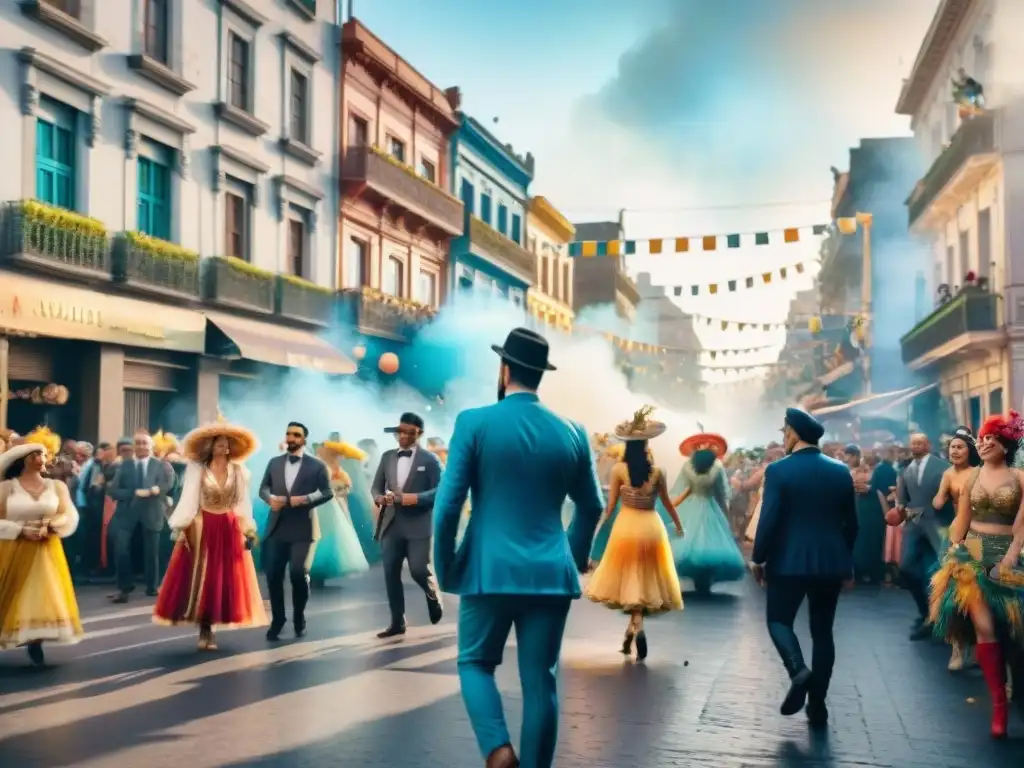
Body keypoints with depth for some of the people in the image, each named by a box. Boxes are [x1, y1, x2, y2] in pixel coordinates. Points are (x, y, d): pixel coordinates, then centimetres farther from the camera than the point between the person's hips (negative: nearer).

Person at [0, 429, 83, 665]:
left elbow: (70, 517, -1)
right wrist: (21, 530, -17)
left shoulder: (57, 486, 6)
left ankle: (35, 643, 1)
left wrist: (50, 527, -18)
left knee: (44, 597, -4)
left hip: (46, 552, 2)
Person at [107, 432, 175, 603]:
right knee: (121, 548, -13)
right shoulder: (124, 465, 7)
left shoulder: (161, 465, 7)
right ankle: (124, 587, -1)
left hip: (152, 512, 0)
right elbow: (112, 490, -2)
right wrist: (134, 493, -14)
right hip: (127, 511, 0)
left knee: (151, 551, 5)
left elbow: (169, 482, -8)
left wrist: (152, 490, -23)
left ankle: (152, 588, 18)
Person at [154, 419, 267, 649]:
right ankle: (205, 630, 7)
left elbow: (243, 504, 6)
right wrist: (179, 527, -12)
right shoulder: (196, 468, -1)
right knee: (199, 578, -1)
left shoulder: (239, 471, 6)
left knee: (224, 580, 1)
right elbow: (188, 500, -4)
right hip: (201, 530, -2)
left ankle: (209, 629, 10)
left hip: (228, 530, 2)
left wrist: (249, 531, 0)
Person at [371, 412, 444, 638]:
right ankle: (397, 622, 11)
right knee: (391, 573, 2)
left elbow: (440, 490, -5)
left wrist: (417, 498, -21)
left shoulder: (429, 459, 0)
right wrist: (379, 498, -8)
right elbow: (376, 486, 15)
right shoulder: (387, 457, 14)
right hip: (391, 524, 5)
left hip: (418, 525, -4)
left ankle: (433, 595, 24)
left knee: (419, 570, -10)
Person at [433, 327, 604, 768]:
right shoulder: (572, 433, 5)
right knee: (540, 681, 10)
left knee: (476, 663, 16)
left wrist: (444, 567, 3)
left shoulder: (474, 422, -6)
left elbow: (448, 503, -8)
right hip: (551, 574, 2)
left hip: (489, 569, -2)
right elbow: (591, 508, 15)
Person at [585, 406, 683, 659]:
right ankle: (636, 626, 5)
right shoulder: (657, 471, -3)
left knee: (629, 578, 12)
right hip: (651, 526, 1)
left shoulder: (618, 470, -8)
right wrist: (678, 524, 25)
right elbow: (667, 502, 9)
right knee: (645, 579, 13)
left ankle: (635, 624, -4)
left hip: (626, 526, -1)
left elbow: (610, 505, -5)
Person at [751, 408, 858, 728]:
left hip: (788, 561, -4)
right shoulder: (841, 471, 3)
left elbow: (768, 520, -13)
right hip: (831, 563, 4)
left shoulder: (778, 470, -10)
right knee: (822, 631, 12)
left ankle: (798, 670, -15)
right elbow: (851, 523, 8)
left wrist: (758, 558, -1)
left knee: (779, 620, 12)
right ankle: (818, 704, 12)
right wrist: (847, 561, 20)